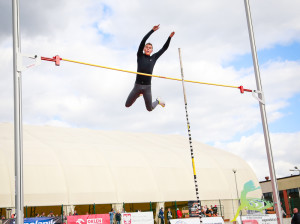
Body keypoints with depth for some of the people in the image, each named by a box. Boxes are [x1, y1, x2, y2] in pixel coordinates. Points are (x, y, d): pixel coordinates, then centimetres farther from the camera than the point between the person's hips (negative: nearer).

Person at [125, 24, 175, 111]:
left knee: (150, 108, 6)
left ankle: (158, 101, 41)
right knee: (127, 105, 4)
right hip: (137, 85, 0)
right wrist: (152, 30, -11)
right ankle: (138, 94, 34)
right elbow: (143, 41, -6)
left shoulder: (153, 58, 8)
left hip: (147, 87, 1)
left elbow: (164, 48, 12)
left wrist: (170, 37, 6)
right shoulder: (140, 56, 3)